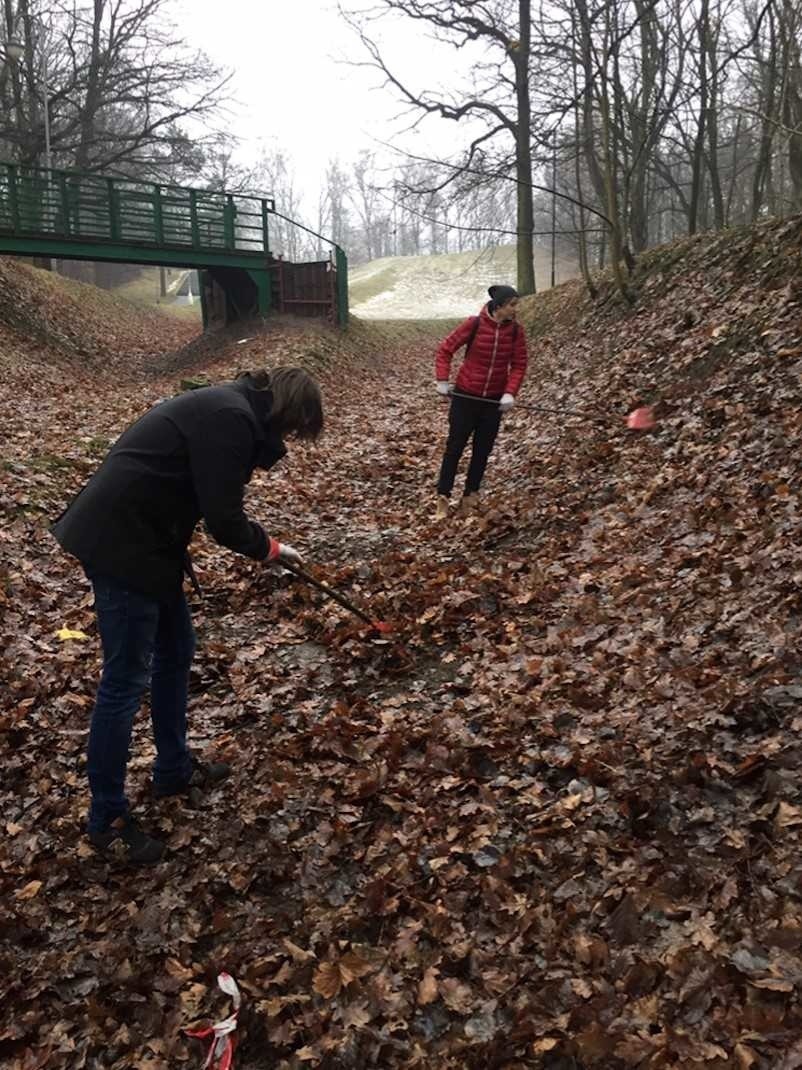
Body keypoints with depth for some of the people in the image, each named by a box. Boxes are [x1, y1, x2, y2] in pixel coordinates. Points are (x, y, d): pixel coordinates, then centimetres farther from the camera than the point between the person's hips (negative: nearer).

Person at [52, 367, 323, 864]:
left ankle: (174, 770, 36)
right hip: (120, 543, -11)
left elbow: (215, 503, 17)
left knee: (175, 651, 20)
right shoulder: (231, 418, -18)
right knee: (127, 680, -1)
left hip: (141, 536, 11)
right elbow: (224, 520, -19)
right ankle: (109, 818, 14)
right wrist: (271, 548, -3)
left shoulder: (230, 408, 14)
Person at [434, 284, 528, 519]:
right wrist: (442, 380, -13)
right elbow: (445, 349, -6)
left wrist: (510, 393, -15)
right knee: (455, 446, 2)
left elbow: (519, 365, -2)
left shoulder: (516, 330, -6)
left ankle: (470, 497, 21)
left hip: (495, 399, 3)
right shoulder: (474, 324, -14)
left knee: (483, 450, 9)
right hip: (466, 395, -3)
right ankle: (443, 497, 12)